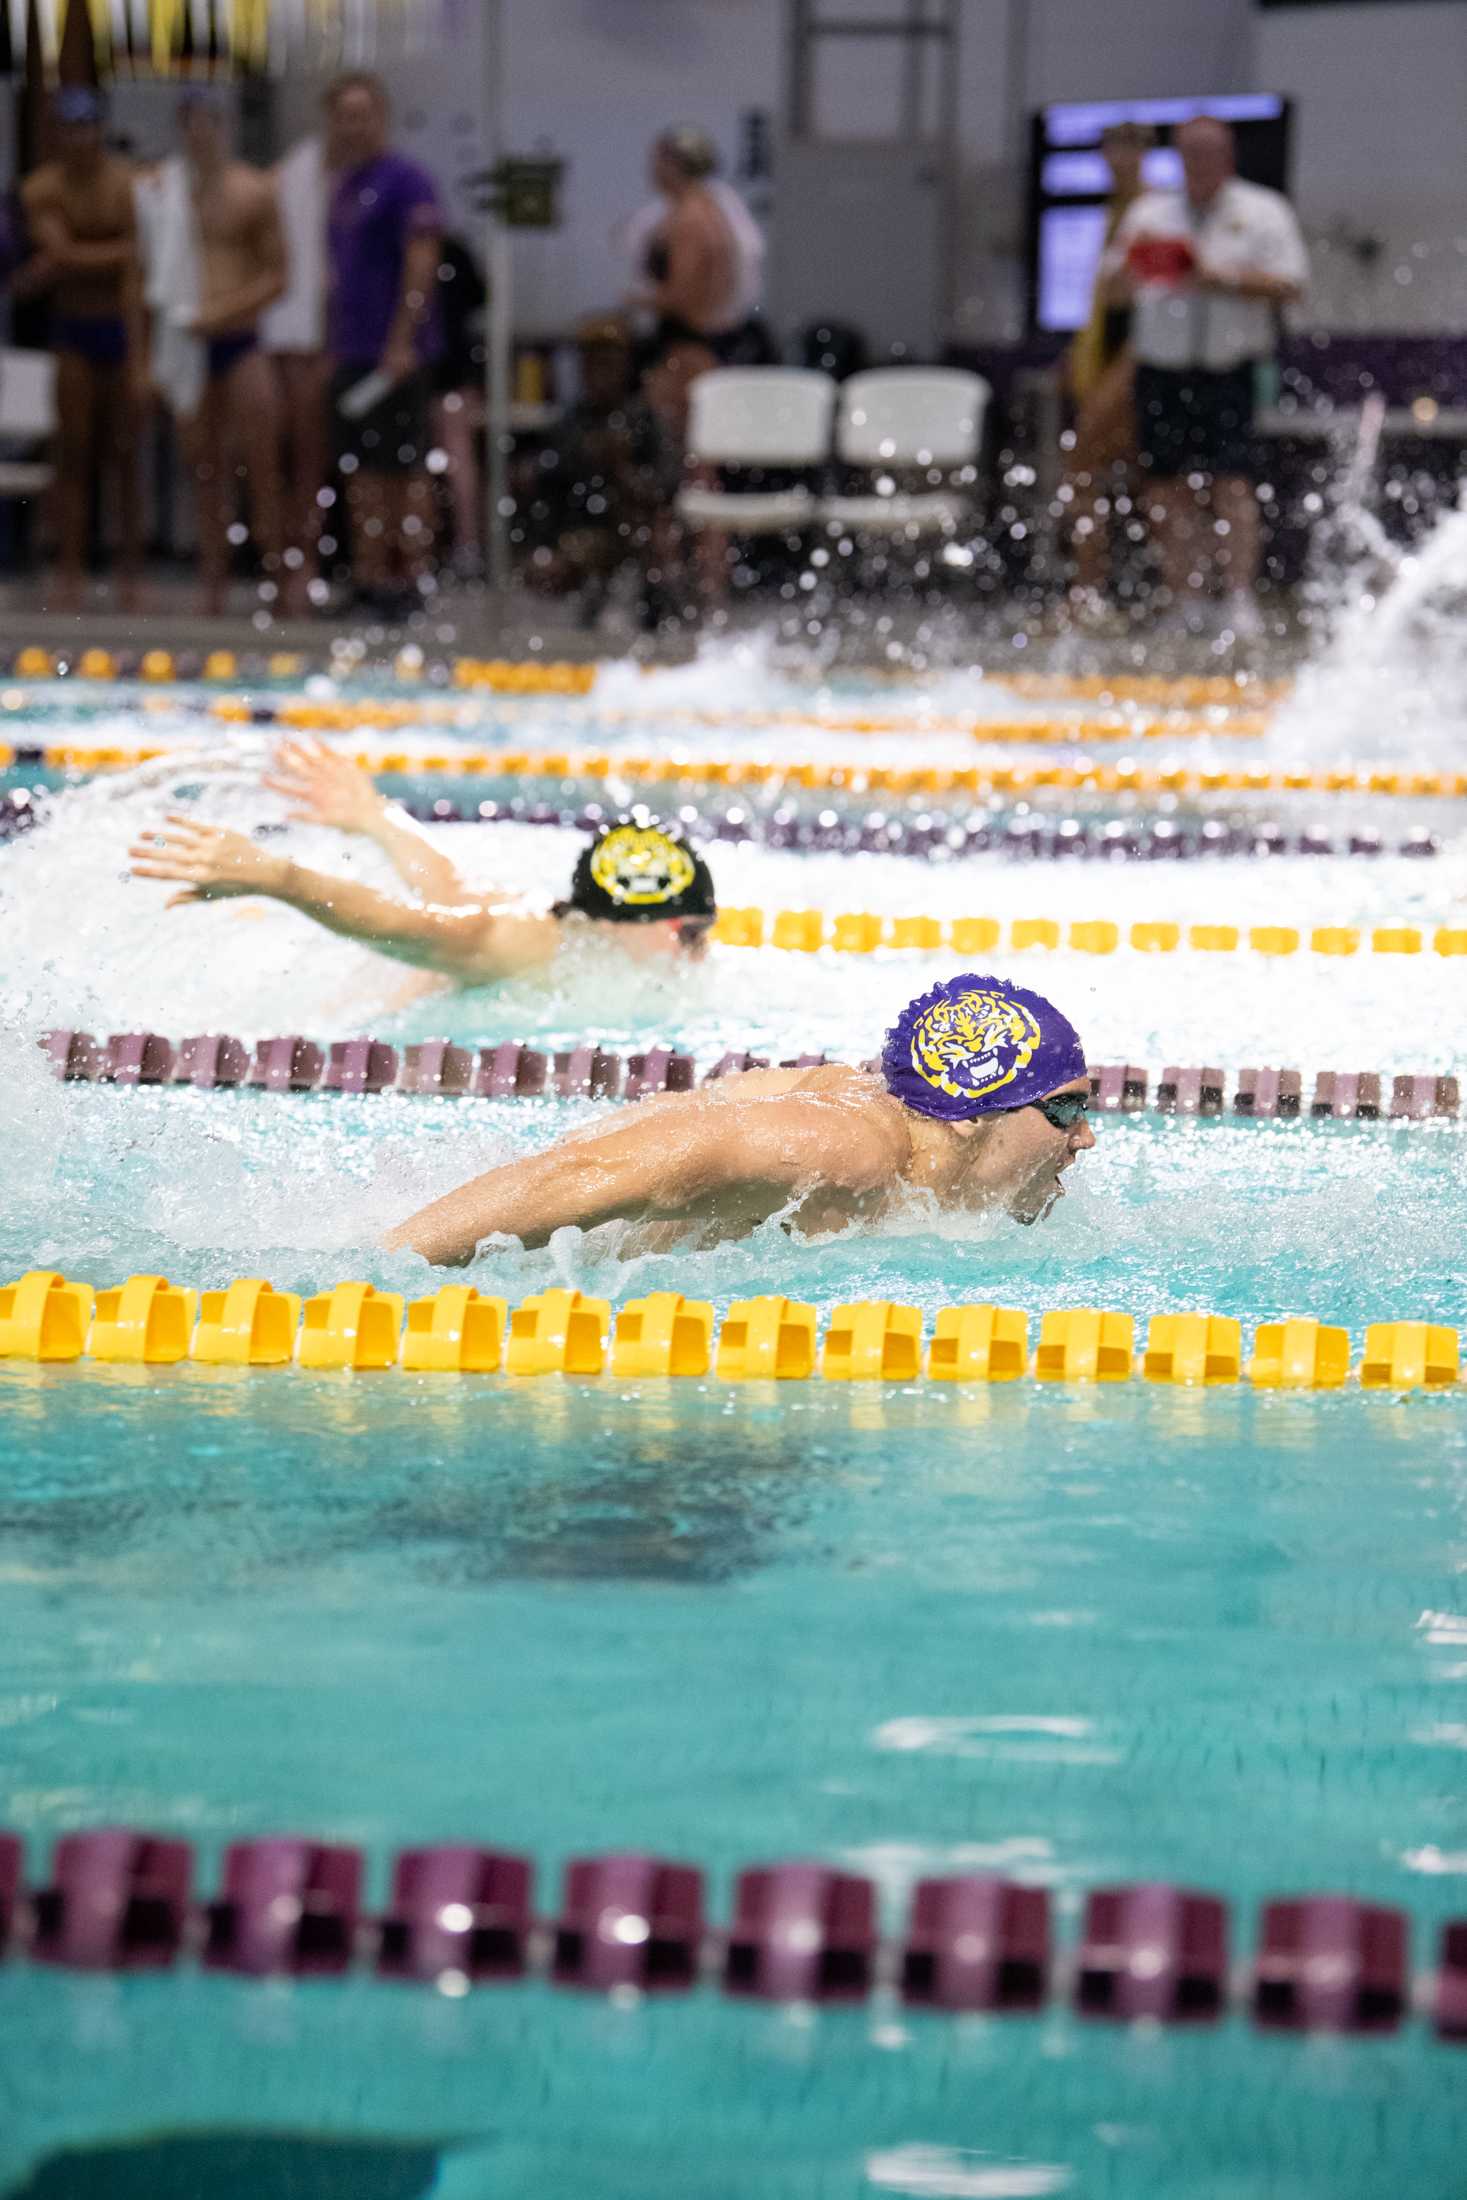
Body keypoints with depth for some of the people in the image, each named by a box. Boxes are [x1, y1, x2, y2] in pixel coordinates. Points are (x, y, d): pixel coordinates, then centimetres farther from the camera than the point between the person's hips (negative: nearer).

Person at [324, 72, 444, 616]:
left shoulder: (406, 181, -8)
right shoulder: (345, 186, 18)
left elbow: (421, 265, -15)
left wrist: (402, 342, -20)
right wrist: (331, 345, 17)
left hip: (395, 353, -8)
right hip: (351, 351, 8)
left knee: (402, 466, -6)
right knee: (361, 471, 8)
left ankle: (413, 577, -4)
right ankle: (370, 576, 12)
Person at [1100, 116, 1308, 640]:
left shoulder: (1262, 212, 6)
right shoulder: (1150, 215, 15)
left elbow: (1290, 285, -2)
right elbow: (1114, 293, 14)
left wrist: (1227, 281, -15)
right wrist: (1130, 265, -9)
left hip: (1229, 369, -3)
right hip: (1162, 367, 3)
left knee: (1230, 482, -14)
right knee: (1170, 486, -1)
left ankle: (1241, 601, -14)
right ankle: (1185, 606, 4)